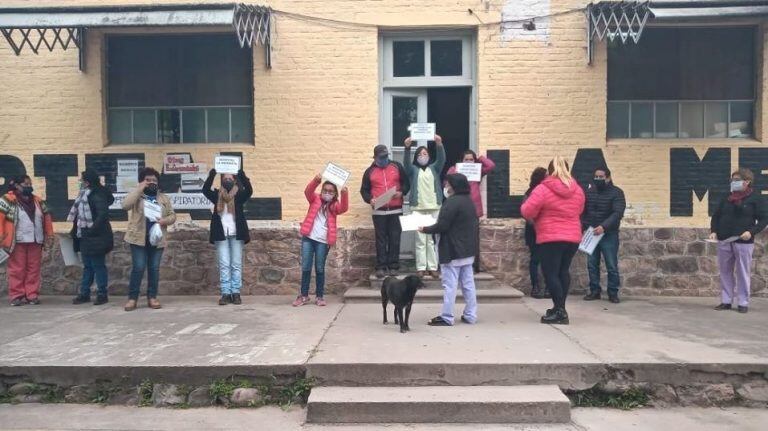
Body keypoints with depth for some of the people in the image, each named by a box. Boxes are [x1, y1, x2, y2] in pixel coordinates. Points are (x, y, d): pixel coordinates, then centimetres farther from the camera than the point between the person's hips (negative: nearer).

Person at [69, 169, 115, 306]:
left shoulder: (97, 196, -17)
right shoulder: (84, 194, 11)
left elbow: (103, 214, -27)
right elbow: (80, 214, 17)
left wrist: (92, 230, -23)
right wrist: (76, 231, 12)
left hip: (96, 237, -9)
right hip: (85, 237, 9)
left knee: (98, 266, 0)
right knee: (87, 266, 15)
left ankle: (102, 295, 9)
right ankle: (84, 294, 24)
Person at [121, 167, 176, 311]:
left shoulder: (163, 198, 12)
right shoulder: (136, 196, 2)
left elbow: (172, 215, 12)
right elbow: (125, 205, -18)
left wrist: (165, 220, -11)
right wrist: (139, 189, -16)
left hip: (157, 239, 3)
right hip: (139, 238, -3)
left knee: (154, 268, 6)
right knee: (138, 268, -6)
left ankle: (152, 297, 13)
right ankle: (132, 298, 5)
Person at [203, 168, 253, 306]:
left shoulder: (239, 195, 6)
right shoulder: (217, 195, 11)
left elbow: (249, 190, -14)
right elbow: (205, 190, -7)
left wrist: (242, 175, -23)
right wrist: (212, 174, -18)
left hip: (236, 234, -1)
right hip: (221, 234, 1)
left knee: (236, 264, 1)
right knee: (224, 265, 0)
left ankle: (236, 293, 5)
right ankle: (225, 293, 2)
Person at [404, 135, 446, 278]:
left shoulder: (434, 168, 14)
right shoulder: (413, 170, 11)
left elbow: (441, 159, -4)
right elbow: (406, 162, -8)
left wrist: (439, 145, -23)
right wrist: (407, 148, -28)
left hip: (434, 207, 1)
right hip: (418, 208, -1)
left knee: (432, 238, 2)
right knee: (420, 239, -1)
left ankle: (433, 267, 6)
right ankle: (421, 268, 2)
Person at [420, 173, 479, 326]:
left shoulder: (452, 202, -18)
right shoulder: (469, 201, 12)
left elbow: (442, 226, -21)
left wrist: (425, 229, -5)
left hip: (453, 250, -9)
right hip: (467, 249, 9)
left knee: (450, 285, -3)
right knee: (468, 283, 12)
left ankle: (446, 317, 2)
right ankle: (470, 315, 17)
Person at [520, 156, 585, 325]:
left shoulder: (543, 189, -11)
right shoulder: (578, 190, 6)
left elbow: (527, 211, -13)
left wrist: (536, 217, 8)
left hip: (550, 238, -6)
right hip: (573, 237, 6)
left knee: (551, 273, 0)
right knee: (563, 271, 17)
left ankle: (560, 311, -3)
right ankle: (560, 308, 23)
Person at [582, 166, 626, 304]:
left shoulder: (616, 193, -7)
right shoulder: (589, 191, 8)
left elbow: (618, 213, -18)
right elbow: (583, 211, 11)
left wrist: (604, 227, -30)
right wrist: (582, 227, -1)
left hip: (609, 235, -4)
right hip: (591, 234, 4)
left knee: (611, 266, 1)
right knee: (592, 265, 6)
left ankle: (613, 293, 11)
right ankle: (594, 291, 15)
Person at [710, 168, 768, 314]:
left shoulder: (756, 198, -1)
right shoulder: (727, 198, 13)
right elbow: (716, 216, 17)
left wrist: (752, 232, -19)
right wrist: (714, 231, 1)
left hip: (744, 242, -5)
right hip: (724, 242, 5)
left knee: (743, 273, 1)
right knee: (725, 272, 8)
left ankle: (743, 303, 10)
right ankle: (726, 301, 15)